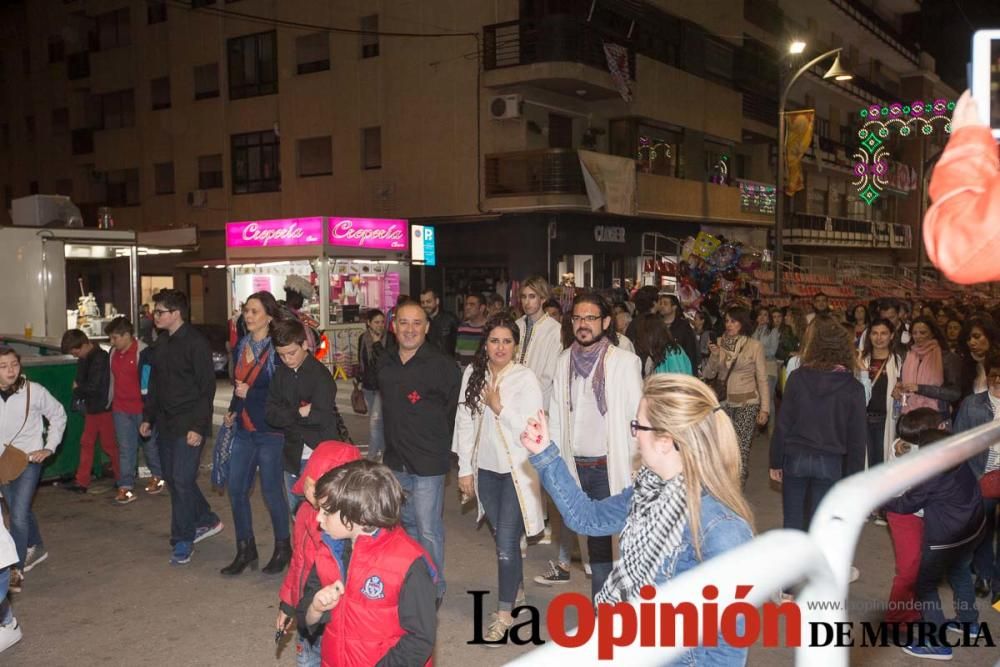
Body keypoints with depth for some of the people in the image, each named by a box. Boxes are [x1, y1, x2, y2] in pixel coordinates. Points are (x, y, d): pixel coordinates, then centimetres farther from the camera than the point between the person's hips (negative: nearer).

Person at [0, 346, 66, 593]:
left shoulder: (33, 391, -13)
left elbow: (58, 415, 2)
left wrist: (49, 447, -2)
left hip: (29, 459, -4)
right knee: (20, 511, 20)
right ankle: (37, 549, 44)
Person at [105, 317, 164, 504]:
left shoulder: (144, 352, -15)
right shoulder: (114, 353, 8)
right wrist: (110, 402, 23)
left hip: (142, 408, -6)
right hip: (120, 409, 6)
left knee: (149, 444, 11)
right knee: (125, 449, 3)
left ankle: (157, 476, 31)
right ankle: (126, 488, 4)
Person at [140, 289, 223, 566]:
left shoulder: (196, 343, -12)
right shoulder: (161, 344, 12)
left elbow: (207, 387, -15)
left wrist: (198, 426, -19)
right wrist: (148, 417, 16)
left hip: (188, 425, -8)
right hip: (166, 423, 8)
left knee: (182, 479, -8)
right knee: (172, 478, 13)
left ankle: (183, 540, 5)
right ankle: (207, 521, 29)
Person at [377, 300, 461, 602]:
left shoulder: (442, 365, -13)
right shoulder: (386, 365, 7)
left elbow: (455, 412, -9)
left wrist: (440, 449, -6)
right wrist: (393, 447, 15)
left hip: (427, 463, -7)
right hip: (395, 461, 7)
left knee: (428, 529, -2)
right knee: (407, 524, 20)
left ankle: (434, 590, 14)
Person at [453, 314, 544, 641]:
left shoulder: (525, 378, -13)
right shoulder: (473, 373, 1)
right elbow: (465, 421, 5)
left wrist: (499, 407, -21)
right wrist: (465, 468, 6)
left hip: (517, 469, -5)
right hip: (486, 468, 5)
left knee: (506, 543, -6)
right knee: (502, 538, 17)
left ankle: (504, 614, 7)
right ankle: (516, 592, 38)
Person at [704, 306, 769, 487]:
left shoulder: (755, 346, -4)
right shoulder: (719, 343, 5)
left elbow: (762, 379, -2)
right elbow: (709, 375, 6)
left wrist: (764, 409, -7)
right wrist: (714, 356, -11)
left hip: (747, 403, -3)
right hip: (723, 402, 3)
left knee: (741, 449, -8)